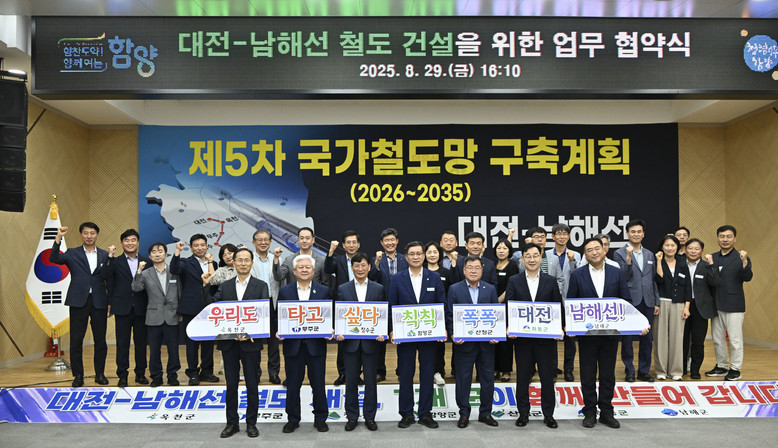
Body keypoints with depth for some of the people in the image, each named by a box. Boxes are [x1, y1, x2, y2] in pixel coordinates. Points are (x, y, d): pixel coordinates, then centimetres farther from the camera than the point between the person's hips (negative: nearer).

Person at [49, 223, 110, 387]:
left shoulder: (105, 255, 9)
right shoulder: (72, 253, 6)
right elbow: (54, 259, -12)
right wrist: (58, 238, -21)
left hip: (99, 303, 1)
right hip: (78, 302, -1)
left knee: (100, 340, 6)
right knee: (76, 340, 3)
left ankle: (100, 374, 17)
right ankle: (78, 375, 14)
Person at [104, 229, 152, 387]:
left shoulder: (147, 262, 6)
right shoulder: (115, 262, 5)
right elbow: (109, 280, -11)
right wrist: (110, 256, -14)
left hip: (141, 308, 1)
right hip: (122, 308, -1)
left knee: (141, 342, 8)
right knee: (122, 343, 4)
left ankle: (140, 373, 19)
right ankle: (122, 375, 11)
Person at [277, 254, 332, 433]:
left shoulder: (324, 291, 4)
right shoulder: (284, 291, 5)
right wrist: (278, 331, -11)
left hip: (316, 344, -1)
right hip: (293, 345, 1)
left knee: (318, 384, 7)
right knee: (293, 385, 9)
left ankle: (320, 419, 22)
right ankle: (293, 419, 24)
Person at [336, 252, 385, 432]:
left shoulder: (378, 289, 4)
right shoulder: (343, 289, 4)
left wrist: (382, 333, -12)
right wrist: (339, 332, -11)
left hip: (370, 341, 0)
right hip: (350, 341, 0)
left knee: (371, 380, 6)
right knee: (351, 381, 7)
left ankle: (369, 417, 19)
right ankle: (352, 417, 20)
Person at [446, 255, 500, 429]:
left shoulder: (490, 289, 7)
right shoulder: (454, 289, 2)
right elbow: (449, 315, -1)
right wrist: (453, 335, -13)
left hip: (486, 343, 2)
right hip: (464, 342, -2)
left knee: (488, 378, 8)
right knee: (463, 379, 5)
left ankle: (485, 412, 22)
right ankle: (464, 413, 17)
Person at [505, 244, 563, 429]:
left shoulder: (551, 281, 5)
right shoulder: (514, 281, 4)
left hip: (545, 337, 0)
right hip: (522, 337, 0)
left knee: (547, 375, 6)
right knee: (523, 375, 7)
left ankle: (548, 414, 18)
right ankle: (523, 413, 19)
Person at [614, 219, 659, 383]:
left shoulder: (650, 255, 14)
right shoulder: (620, 254, -2)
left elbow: (654, 280, 16)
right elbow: (623, 277, -11)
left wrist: (656, 302, 12)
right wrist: (628, 258, -22)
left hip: (647, 302, 5)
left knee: (647, 338, 8)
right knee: (627, 338, 3)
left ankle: (644, 371, 19)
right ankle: (629, 371, 14)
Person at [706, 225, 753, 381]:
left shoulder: (741, 257, -4)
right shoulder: (713, 257, 11)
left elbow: (747, 278, -18)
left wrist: (744, 262, -31)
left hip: (734, 306, -5)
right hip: (716, 305, 6)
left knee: (735, 339, 0)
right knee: (717, 339, 14)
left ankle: (735, 369, 11)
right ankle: (722, 366, 26)